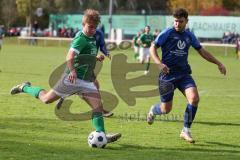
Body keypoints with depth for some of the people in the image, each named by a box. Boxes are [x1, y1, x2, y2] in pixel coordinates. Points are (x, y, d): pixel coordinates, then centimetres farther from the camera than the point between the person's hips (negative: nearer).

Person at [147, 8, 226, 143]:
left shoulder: (189, 36, 8)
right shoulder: (167, 33, -5)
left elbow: (202, 51, 19)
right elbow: (153, 48, -4)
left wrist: (218, 63, 16)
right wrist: (160, 63, -20)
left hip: (184, 74, 4)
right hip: (168, 75, -4)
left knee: (194, 98, -21)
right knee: (166, 109, -1)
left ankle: (186, 131, -6)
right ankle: (153, 110, 38)